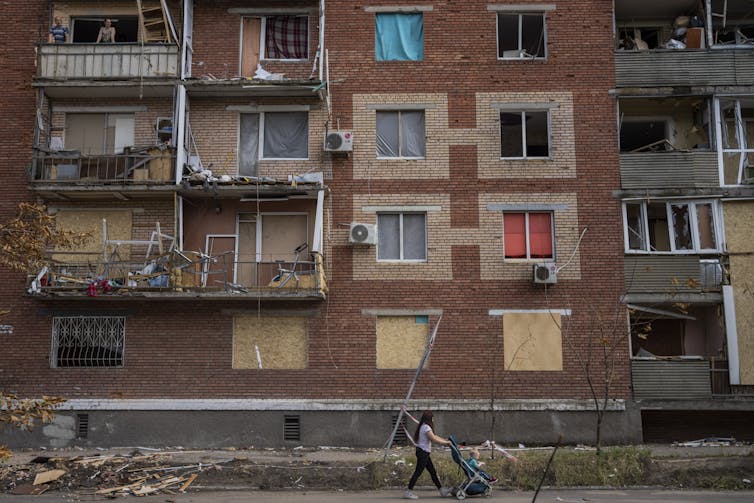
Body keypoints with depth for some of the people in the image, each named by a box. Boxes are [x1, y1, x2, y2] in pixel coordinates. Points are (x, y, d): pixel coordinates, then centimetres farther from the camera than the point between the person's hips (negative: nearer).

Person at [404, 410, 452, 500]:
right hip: (423, 452, -10)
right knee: (418, 472, -6)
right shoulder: (426, 427, -18)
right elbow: (434, 439, -18)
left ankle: (441, 489, 20)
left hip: (424, 452, 10)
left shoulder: (424, 426, 13)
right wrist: (446, 442, -7)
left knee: (432, 471, 14)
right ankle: (408, 492, -2)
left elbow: (434, 436, 19)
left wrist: (445, 440, 15)